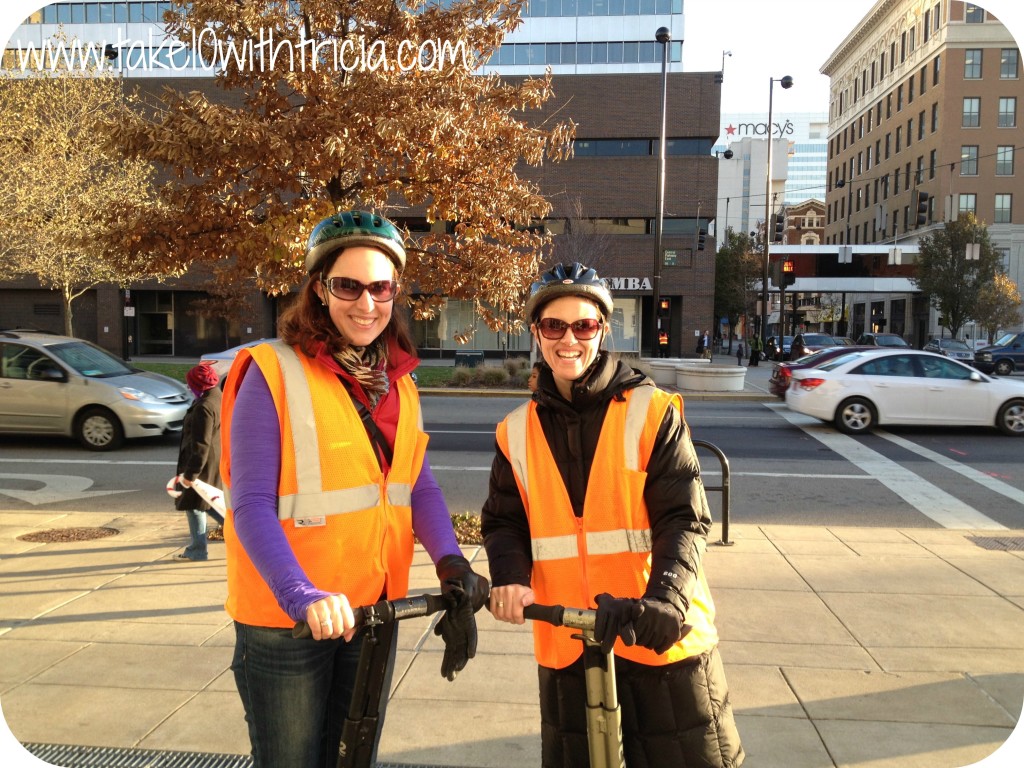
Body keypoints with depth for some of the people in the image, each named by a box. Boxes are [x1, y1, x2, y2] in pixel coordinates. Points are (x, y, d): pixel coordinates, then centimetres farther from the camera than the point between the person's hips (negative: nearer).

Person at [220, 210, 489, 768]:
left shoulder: (397, 381, 6)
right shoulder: (274, 373, -12)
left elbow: (420, 487, 1)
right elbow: (252, 506, -17)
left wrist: (451, 564, -14)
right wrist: (303, 596, -29)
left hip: (374, 611, 5)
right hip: (287, 619, -5)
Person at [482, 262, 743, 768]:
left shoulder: (652, 413, -6)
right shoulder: (518, 432, 4)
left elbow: (683, 520, -11)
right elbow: (505, 521, 4)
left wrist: (666, 599, -28)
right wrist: (510, 578, -17)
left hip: (661, 638, -2)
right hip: (565, 647, 3)